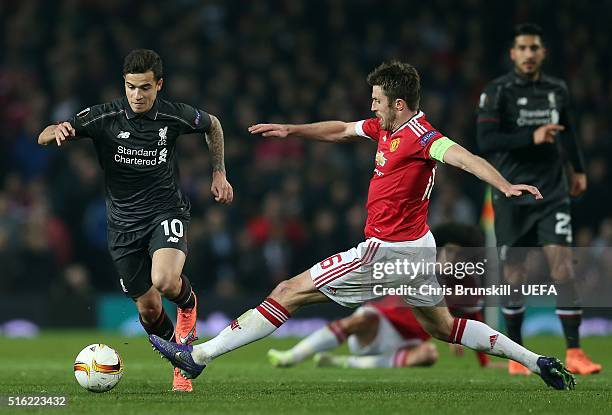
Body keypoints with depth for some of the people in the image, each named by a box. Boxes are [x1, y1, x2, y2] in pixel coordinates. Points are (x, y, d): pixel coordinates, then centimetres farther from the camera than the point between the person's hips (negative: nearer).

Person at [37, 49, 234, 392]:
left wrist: (219, 173, 11)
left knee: (164, 281, -30)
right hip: (124, 223, 2)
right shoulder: (104, 118, -11)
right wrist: (58, 131, -38)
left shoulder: (175, 116, -9)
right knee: (149, 309, 4)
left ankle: (188, 303, 7)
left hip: (167, 211, -2)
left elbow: (213, 125, 14)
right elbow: (43, 138, -15)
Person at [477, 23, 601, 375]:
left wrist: (578, 169, 24)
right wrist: (531, 137, -24)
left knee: (562, 266, -10)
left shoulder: (558, 90, 8)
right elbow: (486, 141, -15)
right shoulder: (498, 91, -6)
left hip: (553, 191, 2)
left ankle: (574, 352, -9)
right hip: (512, 195, -2)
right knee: (515, 275, 3)